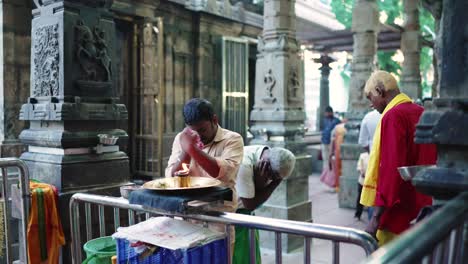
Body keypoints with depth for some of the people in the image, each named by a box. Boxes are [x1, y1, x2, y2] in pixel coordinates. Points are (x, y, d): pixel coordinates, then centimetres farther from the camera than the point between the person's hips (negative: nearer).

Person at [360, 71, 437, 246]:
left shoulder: (393, 116, -15)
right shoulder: (421, 112, 10)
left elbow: (391, 169, -22)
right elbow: (429, 162, 16)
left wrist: (376, 217, -20)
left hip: (399, 212, -9)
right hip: (422, 209, 9)